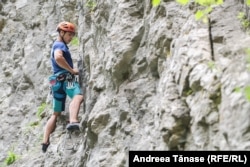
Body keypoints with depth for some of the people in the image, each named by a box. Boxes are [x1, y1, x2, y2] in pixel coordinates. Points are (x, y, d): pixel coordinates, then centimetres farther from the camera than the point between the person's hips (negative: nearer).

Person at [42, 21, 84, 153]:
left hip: (57, 82, 10)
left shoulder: (58, 46, 30)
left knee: (56, 114, 14)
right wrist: (72, 70, -16)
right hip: (64, 77, -10)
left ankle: (45, 142, 11)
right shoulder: (59, 45, -1)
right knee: (78, 96, -37)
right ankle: (73, 121, -65)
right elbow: (58, 58, -24)